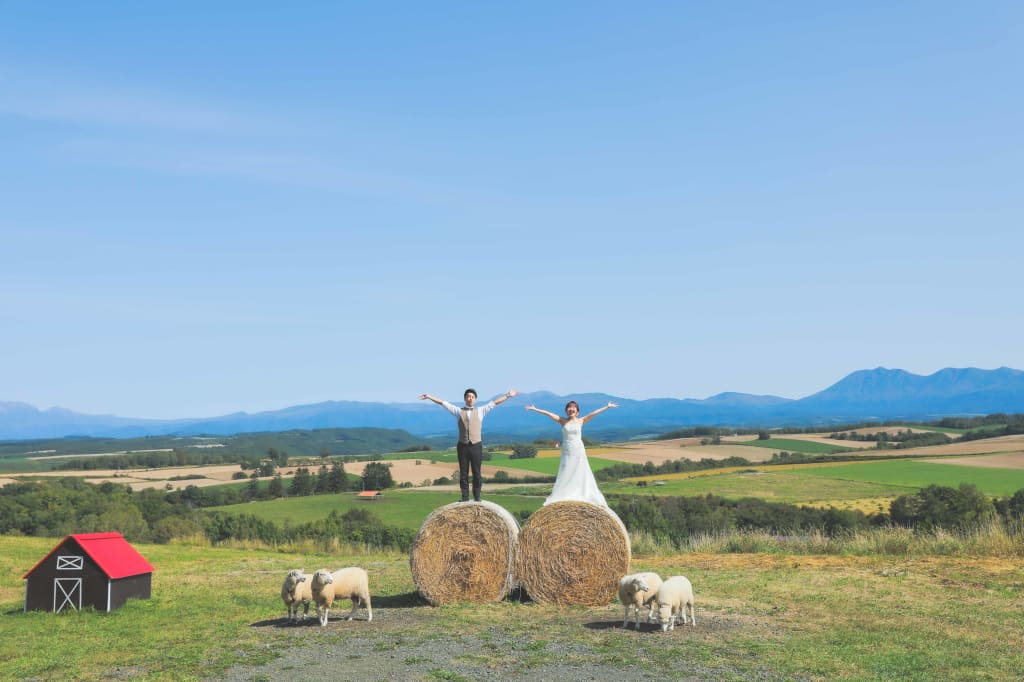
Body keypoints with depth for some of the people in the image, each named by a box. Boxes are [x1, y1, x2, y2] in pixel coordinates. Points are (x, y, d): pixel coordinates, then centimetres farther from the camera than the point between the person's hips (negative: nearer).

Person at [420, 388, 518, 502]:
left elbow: (494, 402, 6)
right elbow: (443, 403, 9)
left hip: (476, 446, 0)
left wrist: (508, 395, 0)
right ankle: (465, 498, 12)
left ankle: (477, 498, 13)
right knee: (463, 473, 4)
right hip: (463, 446, 0)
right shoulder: (458, 411, 9)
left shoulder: (480, 410, 9)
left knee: (476, 473, 4)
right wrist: (429, 397, 6)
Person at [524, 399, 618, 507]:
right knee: (565, 477, 2)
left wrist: (607, 407, -8)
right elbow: (548, 413, -1)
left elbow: (594, 413, -5)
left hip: (578, 453, 0)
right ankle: (562, 499, 1)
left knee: (580, 476, 3)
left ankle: (582, 498, 6)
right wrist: (535, 409, -3)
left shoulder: (581, 421, 2)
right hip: (567, 453, 0)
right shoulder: (563, 421, 3)